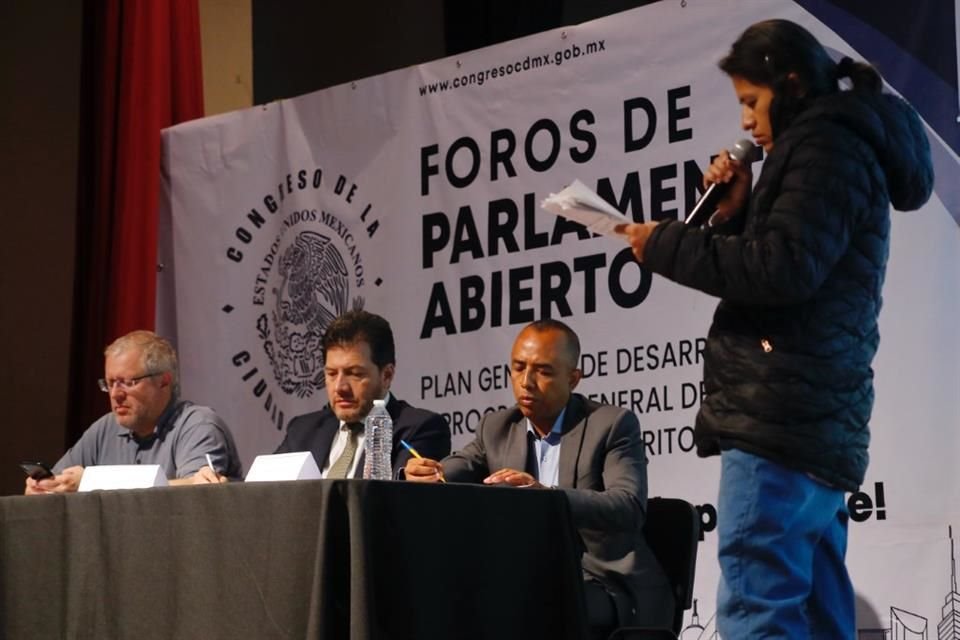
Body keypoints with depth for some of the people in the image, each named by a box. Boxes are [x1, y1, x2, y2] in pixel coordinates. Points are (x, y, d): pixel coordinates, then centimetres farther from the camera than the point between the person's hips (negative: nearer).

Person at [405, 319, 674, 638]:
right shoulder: (496, 428, 11)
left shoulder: (611, 425, -5)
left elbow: (629, 509, -21)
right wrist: (424, 474, -30)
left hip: (605, 587, -5)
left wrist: (546, 495, -38)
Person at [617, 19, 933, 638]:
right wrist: (735, 213, 11)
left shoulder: (827, 147, -5)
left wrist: (665, 244, -10)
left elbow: (782, 269, -18)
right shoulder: (839, 149, 26)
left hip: (783, 420, -11)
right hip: (813, 423, 11)